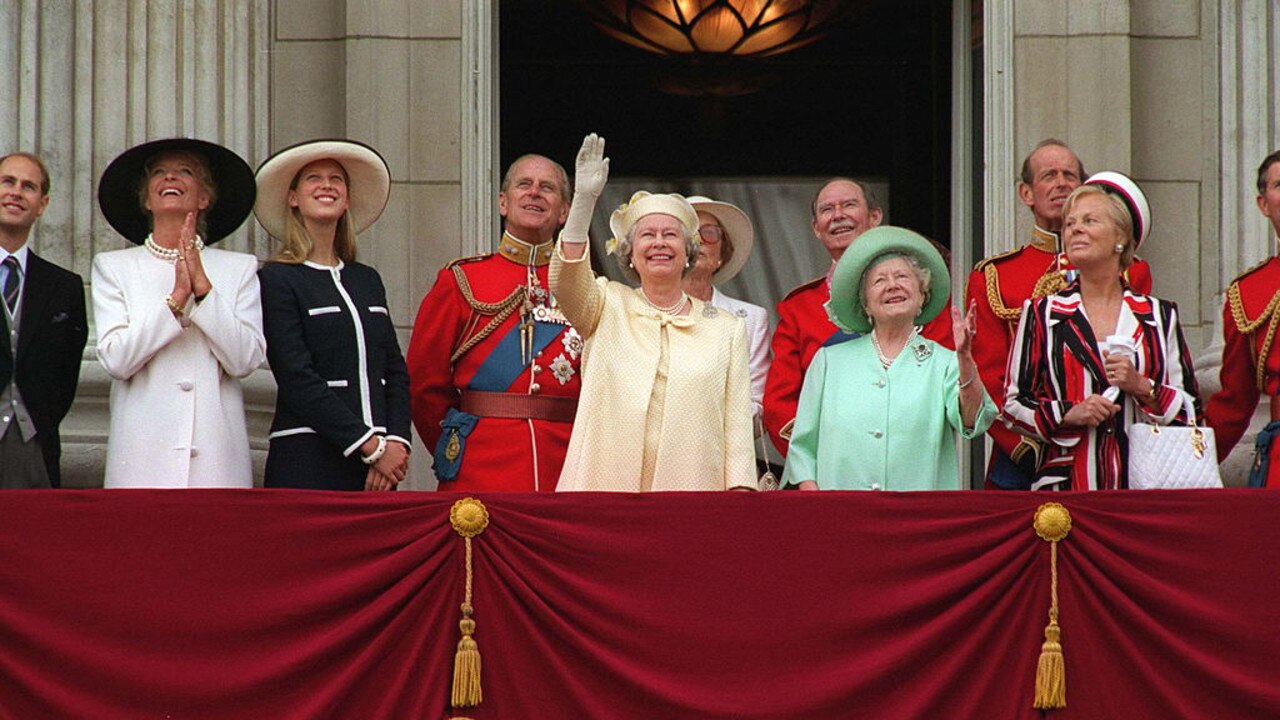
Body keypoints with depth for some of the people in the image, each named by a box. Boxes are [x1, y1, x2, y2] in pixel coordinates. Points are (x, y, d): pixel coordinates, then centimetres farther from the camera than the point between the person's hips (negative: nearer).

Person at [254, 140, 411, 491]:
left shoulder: (367, 280, 17)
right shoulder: (276, 279, -1)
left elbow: (396, 370, 13)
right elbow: (297, 380, -10)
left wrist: (395, 442, -5)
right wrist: (372, 447, -13)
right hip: (307, 465, -5)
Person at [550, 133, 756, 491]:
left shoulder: (727, 328, 13)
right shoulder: (609, 308, 12)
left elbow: (737, 422, 9)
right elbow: (566, 280, -9)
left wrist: (740, 490, -3)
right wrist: (584, 199, -20)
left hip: (691, 489, 1)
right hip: (605, 487, -1)